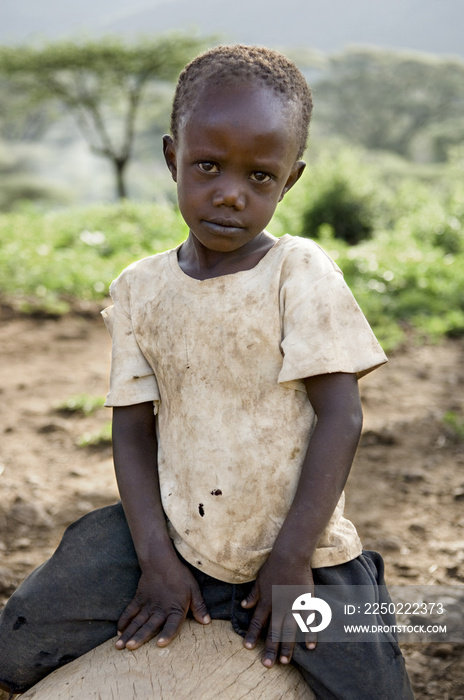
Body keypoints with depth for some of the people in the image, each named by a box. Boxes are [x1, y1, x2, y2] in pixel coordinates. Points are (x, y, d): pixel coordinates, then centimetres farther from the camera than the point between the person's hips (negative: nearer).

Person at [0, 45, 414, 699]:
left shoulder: (302, 272, -10)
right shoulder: (139, 290, 1)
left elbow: (340, 416, -12)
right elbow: (133, 429, 0)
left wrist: (291, 557, -16)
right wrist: (156, 559, -12)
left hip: (297, 545, -2)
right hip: (178, 534, 2)